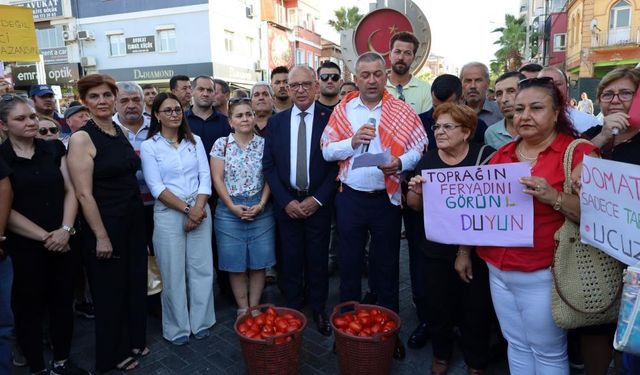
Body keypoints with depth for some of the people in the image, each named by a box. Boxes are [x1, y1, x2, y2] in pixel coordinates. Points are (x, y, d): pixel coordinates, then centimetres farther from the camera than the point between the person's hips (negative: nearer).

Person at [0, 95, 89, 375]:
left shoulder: (54, 149, 6)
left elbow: (70, 191, 3)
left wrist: (65, 229, -11)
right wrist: (44, 237, -12)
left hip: (64, 243, 3)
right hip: (23, 247, -3)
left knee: (63, 303, 13)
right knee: (29, 309, 10)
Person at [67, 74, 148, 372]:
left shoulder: (120, 131, 6)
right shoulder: (81, 138, -14)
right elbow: (84, 194, -17)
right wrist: (101, 236, -16)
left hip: (133, 219, 7)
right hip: (104, 224, -6)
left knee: (136, 283, 17)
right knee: (110, 290, 10)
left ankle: (134, 340, 39)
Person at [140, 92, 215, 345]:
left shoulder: (195, 141, 8)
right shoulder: (149, 146, 0)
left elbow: (205, 176, 2)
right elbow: (156, 187, -7)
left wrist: (198, 208, -12)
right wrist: (186, 209, -14)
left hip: (200, 209, 3)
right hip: (168, 213, -2)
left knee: (202, 267, 6)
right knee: (173, 272, 5)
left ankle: (200, 321, 23)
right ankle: (177, 327, 22)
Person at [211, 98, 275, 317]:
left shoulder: (263, 144, 5)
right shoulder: (221, 144, 1)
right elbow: (217, 179, -3)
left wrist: (261, 204, -10)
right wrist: (233, 207, -11)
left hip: (260, 209, 1)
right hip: (229, 211, -1)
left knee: (258, 263, 6)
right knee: (236, 264, 6)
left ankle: (254, 307, 20)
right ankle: (243, 308, 21)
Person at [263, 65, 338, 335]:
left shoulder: (330, 118, -4)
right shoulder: (276, 122, 3)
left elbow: (337, 163, -5)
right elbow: (268, 165, 3)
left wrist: (317, 199, -11)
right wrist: (285, 201, -7)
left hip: (318, 203, -1)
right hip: (287, 203, 2)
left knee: (318, 259, 10)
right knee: (291, 260, 10)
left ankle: (319, 311, 27)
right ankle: (292, 309, 28)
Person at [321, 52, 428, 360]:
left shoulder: (402, 111, 0)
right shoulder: (342, 110, 4)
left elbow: (420, 148, -4)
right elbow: (327, 151, 1)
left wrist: (400, 163, -22)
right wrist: (353, 141, -15)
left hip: (386, 198, -1)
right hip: (350, 197, 2)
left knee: (386, 264, 10)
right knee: (350, 262, 12)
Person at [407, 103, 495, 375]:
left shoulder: (485, 157, -11)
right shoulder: (428, 161, 2)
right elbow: (415, 206, 8)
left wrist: (467, 251, -14)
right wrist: (415, 191, -14)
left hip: (476, 250, -3)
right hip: (438, 250, 3)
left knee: (476, 308, 10)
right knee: (438, 305, 12)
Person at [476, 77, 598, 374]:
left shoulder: (578, 152, -9)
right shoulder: (502, 155, 8)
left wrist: (554, 197, -30)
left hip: (542, 274, -5)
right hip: (499, 270, 5)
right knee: (517, 346, 19)